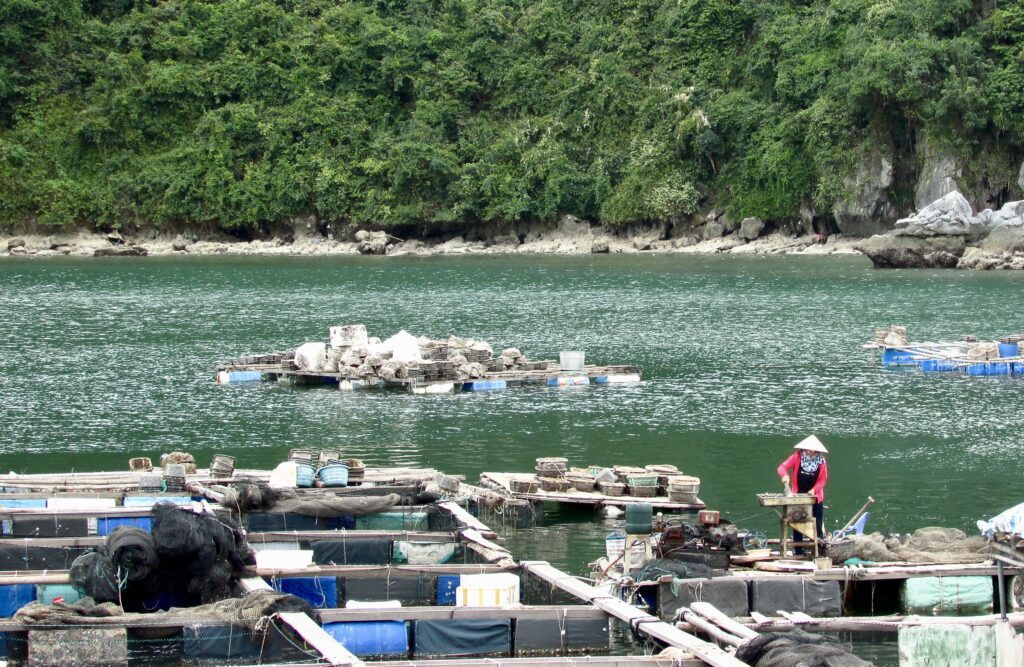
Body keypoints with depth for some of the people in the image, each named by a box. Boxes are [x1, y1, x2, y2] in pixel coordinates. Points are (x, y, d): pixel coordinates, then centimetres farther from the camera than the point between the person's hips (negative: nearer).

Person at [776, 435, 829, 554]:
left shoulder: (821, 461, -6)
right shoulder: (797, 457, -8)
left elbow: (823, 479, -2)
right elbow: (782, 467, -12)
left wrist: (813, 489, -18)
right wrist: (785, 475, -34)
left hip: (815, 498, 0)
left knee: (817, 526, 3)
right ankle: (798, 552, 12)